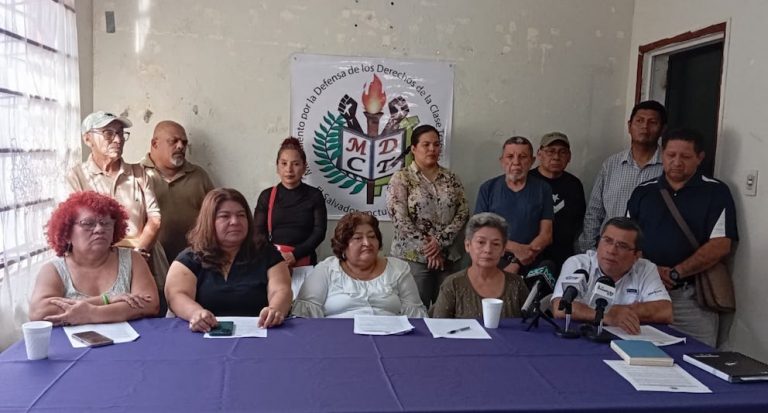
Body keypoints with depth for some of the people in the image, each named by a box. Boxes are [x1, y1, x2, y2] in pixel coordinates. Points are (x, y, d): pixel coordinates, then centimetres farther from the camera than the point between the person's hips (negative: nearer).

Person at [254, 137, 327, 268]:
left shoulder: (314, 195, 2)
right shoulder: (267, 196, 5)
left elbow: (319, 232, -3)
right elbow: (258, 233, 3)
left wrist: (295, 255, -15)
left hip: (304, 263, 0)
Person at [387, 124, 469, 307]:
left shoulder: (451, 178, 10)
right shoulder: (401, 178, -2)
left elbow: (463, 212, 3)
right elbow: (399, 218, -11)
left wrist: (440, 241, -11)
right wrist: (427, 247, -13)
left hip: (447, 256, 4)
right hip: (413, 256, -4)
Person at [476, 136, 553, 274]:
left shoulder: (542, 189, 7)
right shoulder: (488, 189, 6)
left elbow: (546, 235, 3)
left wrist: (517, 263, -9)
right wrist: (515, 248, -11)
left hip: (530, 265, 0)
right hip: (493, 263, 0)